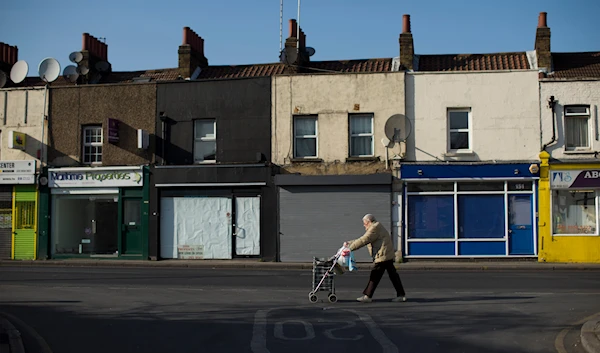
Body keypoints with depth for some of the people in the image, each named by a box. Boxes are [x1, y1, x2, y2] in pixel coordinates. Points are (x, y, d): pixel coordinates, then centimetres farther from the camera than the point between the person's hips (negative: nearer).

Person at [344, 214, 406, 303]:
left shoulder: (375, 228, -11)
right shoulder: (375, 228, 22)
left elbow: (363, 240, -16)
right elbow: (362, 239, 24)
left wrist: (350, 247, -12)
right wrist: (349, 242, 16)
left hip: (382, 256, -11)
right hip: (387, 255, 11)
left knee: (374, 275, -6)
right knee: (393, 275, 10)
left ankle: (367, 296, -3)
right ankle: (401, 295, 12)